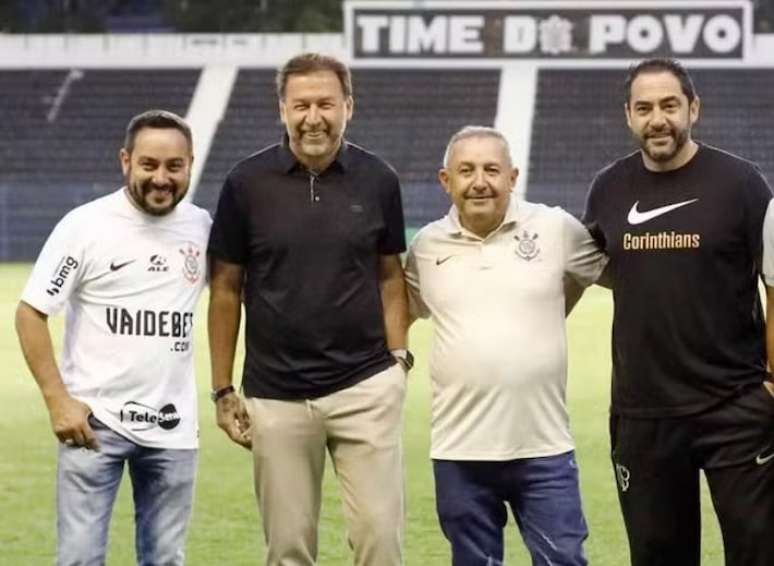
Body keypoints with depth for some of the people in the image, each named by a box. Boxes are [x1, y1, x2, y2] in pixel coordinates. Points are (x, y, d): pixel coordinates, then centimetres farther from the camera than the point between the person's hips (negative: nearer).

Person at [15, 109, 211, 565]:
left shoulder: (202, 228, 4)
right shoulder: (85, 225, -7)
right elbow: (31, 313, -6)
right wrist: (58, 400, -12)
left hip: (173, 427, 4)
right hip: (95, 422, -4)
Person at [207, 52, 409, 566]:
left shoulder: (377, 180, 1)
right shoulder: (248, 183, -2)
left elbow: (389, 275, 11)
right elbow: (227, 289, 5)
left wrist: (397, 359, -1)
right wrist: (223, 390, 3)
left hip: (365, 388, 0)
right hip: (276, 397, 0)